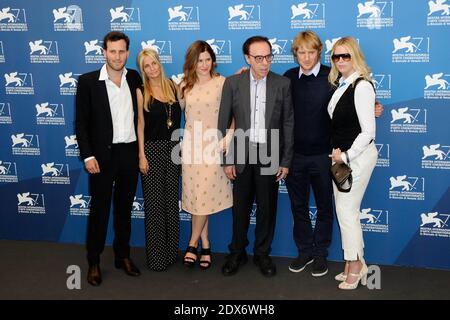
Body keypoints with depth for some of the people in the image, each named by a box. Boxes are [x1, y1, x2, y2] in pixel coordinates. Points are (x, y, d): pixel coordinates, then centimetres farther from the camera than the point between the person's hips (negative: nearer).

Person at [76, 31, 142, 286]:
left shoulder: (135, 78, 4)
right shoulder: (88, 81, -6)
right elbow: (81, 122, -5)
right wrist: (88, 156, -12)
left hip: (130, 153, 3)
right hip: (103, 155, -3)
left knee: (124, 208, 14)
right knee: (99, 210, 7)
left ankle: (123, 256, 29)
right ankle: (94, 262, 20)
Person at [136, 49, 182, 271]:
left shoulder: (173, 86, 5)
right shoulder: (141, 92, -3)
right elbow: (140, 125, -4)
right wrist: (141, 156, -9)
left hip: (173, 148, 3)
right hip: (152, 149, -3)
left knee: (171, 200, 10)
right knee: (154, 203, 2)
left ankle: (171, 250, 23)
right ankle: (156, 255, 12)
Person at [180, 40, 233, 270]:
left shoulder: (222, 82, -3)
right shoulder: (185, 86, 8)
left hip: (213, 145, -3)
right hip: (191, 145, 4)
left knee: (204, 196, -4)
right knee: (196, 197, 6)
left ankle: (193, 243, 16)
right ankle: (205, 245, 19)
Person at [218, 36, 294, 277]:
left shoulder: (282, 83, -2)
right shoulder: (232, 83, -2)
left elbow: (288, 124, 0)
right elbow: (223, 124, 0)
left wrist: (286, 161, -3)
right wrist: (226, 160, -2)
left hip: (270, 154, 0)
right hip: (243, 153, 0)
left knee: (267, 207, 9)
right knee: (240, 207, 10)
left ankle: (262, 254, 26)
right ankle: (237, 253, 27)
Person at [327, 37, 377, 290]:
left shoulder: (361, 86, -15)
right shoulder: (339, 84, 9)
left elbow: (368, 131, -18)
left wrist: (346, 156, -14)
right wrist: (338, 154, 2)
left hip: (357, 155, -8)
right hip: (341, 155, 8)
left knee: (347, 211, -2)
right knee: (345, 210, 12)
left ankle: (354, 267, 13)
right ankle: (357, 265, 24)